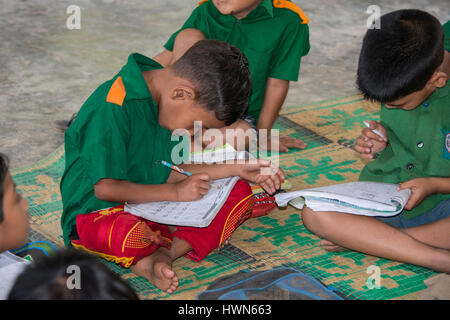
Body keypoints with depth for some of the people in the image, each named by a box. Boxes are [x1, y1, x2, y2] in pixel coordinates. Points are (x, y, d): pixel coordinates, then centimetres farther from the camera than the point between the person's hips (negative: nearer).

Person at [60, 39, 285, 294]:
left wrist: (235, 169, 7)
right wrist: (176, 192, -18)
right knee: (129, 238, -44)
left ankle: (164, 254, -21)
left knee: (240, 194, -4)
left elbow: (169, 173, 11)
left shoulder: (163, 101, 4)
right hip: (98, 213, -9)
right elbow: (106, 187, -23)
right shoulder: (114, 108, -24)